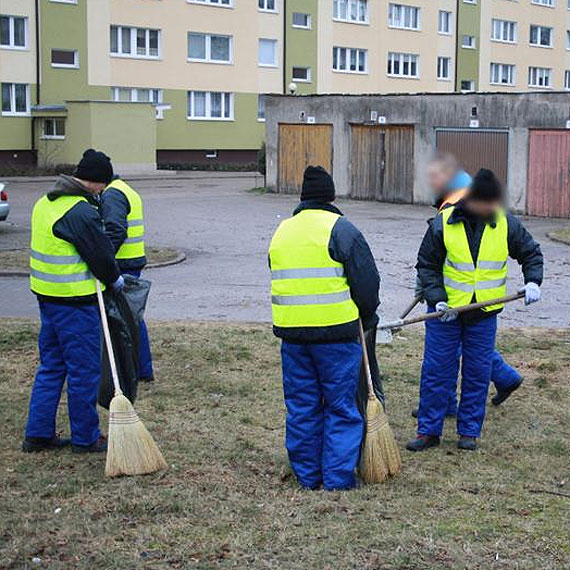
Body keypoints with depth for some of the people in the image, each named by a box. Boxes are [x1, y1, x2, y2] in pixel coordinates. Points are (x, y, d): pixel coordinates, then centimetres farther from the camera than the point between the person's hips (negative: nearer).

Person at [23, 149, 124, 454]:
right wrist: (115, 279, 7)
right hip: (75, 302, -9)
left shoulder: (47, 201, 11)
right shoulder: (81, 212, -20)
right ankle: (85, 438, 12)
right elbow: (100, 253, -14)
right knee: (84, 371, 2)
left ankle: (38, 433, 20)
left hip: (47, 295, 10)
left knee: (51, 366, 17)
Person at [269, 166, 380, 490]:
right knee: (342, 407, 4)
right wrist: (368, 317, 10)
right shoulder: (340, 228, -6)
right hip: (336, 333, -5)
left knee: (302, 406, 13)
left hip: (292, 333, 5)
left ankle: (307, 476, 20)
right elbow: (367, 281, -7)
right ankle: (338, 478, 5)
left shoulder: (282, 230, 13)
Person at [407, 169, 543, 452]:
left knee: (478, 373, 7)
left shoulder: (506, 224, -4)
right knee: (436, 371, 3)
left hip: (484, 314, 2)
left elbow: (531, 253, 11)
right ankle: (429, 430, 15)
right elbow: (426, 265, -2)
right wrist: (437, 298, -14)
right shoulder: (443, 223, -10)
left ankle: (469, 431, 22)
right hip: (445, 311, -1)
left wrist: (532, 282, -7)